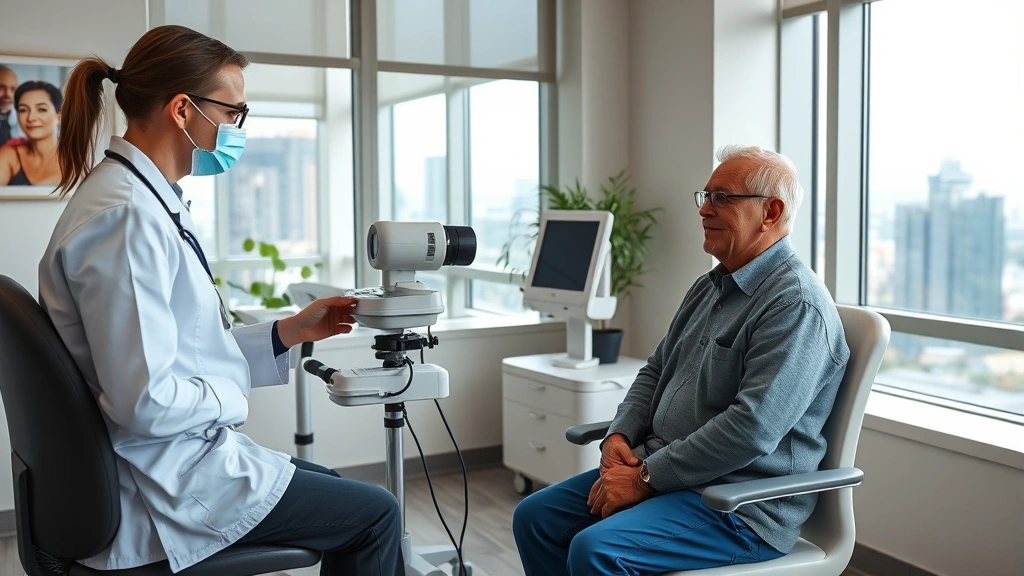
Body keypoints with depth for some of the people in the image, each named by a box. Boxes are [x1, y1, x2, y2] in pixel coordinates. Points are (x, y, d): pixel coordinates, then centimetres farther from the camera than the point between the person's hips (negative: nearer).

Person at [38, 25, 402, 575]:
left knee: (346, 494, 23)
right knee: (376, 514, 1)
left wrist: (286, 332, 7)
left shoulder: (145, 200, 7)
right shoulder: (126, 217, -24)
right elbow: (145, 399, -29)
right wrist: (233, 400, -12)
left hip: (178, 457, 10)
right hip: (165, 486, -10)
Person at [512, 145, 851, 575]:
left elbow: (750, 431, -26)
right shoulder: (709, 287, 13)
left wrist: (645, 478, -20)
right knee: (535, 517, 1)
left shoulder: (797, 305, -18)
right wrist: (619, 437, 0)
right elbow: (655, 371, 19)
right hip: (660, 470, 9)